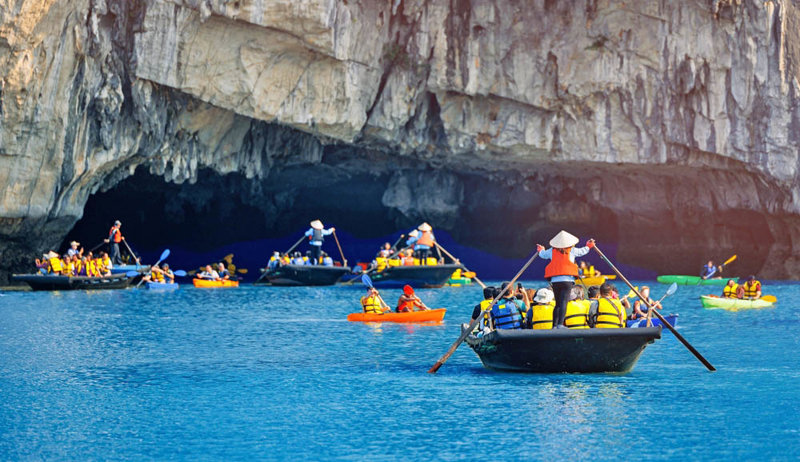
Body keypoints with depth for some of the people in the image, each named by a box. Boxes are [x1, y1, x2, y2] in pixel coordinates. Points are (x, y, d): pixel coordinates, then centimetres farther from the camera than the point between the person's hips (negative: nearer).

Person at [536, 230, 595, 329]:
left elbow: (543, 254, 30)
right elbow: (582, 251, 23)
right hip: (567, 280, -4)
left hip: (555, 281, 4)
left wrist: (540, 250, 54)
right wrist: (589, 246, 44)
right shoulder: (572, 251, 5)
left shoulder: (552, 251, 12)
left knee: (558, 303, 13)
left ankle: (554, 325, 10)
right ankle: (560, 324, -26)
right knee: (564, 302, -12)